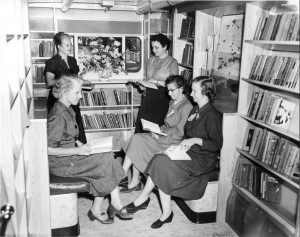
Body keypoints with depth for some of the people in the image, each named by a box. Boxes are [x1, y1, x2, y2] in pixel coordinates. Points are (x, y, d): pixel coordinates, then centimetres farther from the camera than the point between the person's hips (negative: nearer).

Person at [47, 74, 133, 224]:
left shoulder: (67, 110, 10)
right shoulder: (58, 116, -21)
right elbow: (48, 149, -22)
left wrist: (80, 146, 4)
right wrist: (77, 150, -22)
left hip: (70, 155, 9)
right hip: (60, 163, -9)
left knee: (105, 159, -8)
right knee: (106, 161, -13)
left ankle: (96, 210, -3)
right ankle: (116, 206, 3)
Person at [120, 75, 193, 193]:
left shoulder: (186, 107, -15)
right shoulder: (173, 102, 14)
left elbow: (180, 134, -18)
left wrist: (160, 138, -17)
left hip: (172, 143, -9)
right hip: (164, 134, 9)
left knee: (137, 139, -18)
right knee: (136, 137, -11)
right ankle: (135, 181, -8)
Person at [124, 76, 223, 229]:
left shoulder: (212, 115, -13)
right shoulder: (195, 110, 15)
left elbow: (217, 144, -16)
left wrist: (196, 140, -24)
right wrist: (185, 143, 3)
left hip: (203, 159, -8)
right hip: (189, 152, 8)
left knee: (161, 162, -23)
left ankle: (143, 198, -5)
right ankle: (166, 213, -12)